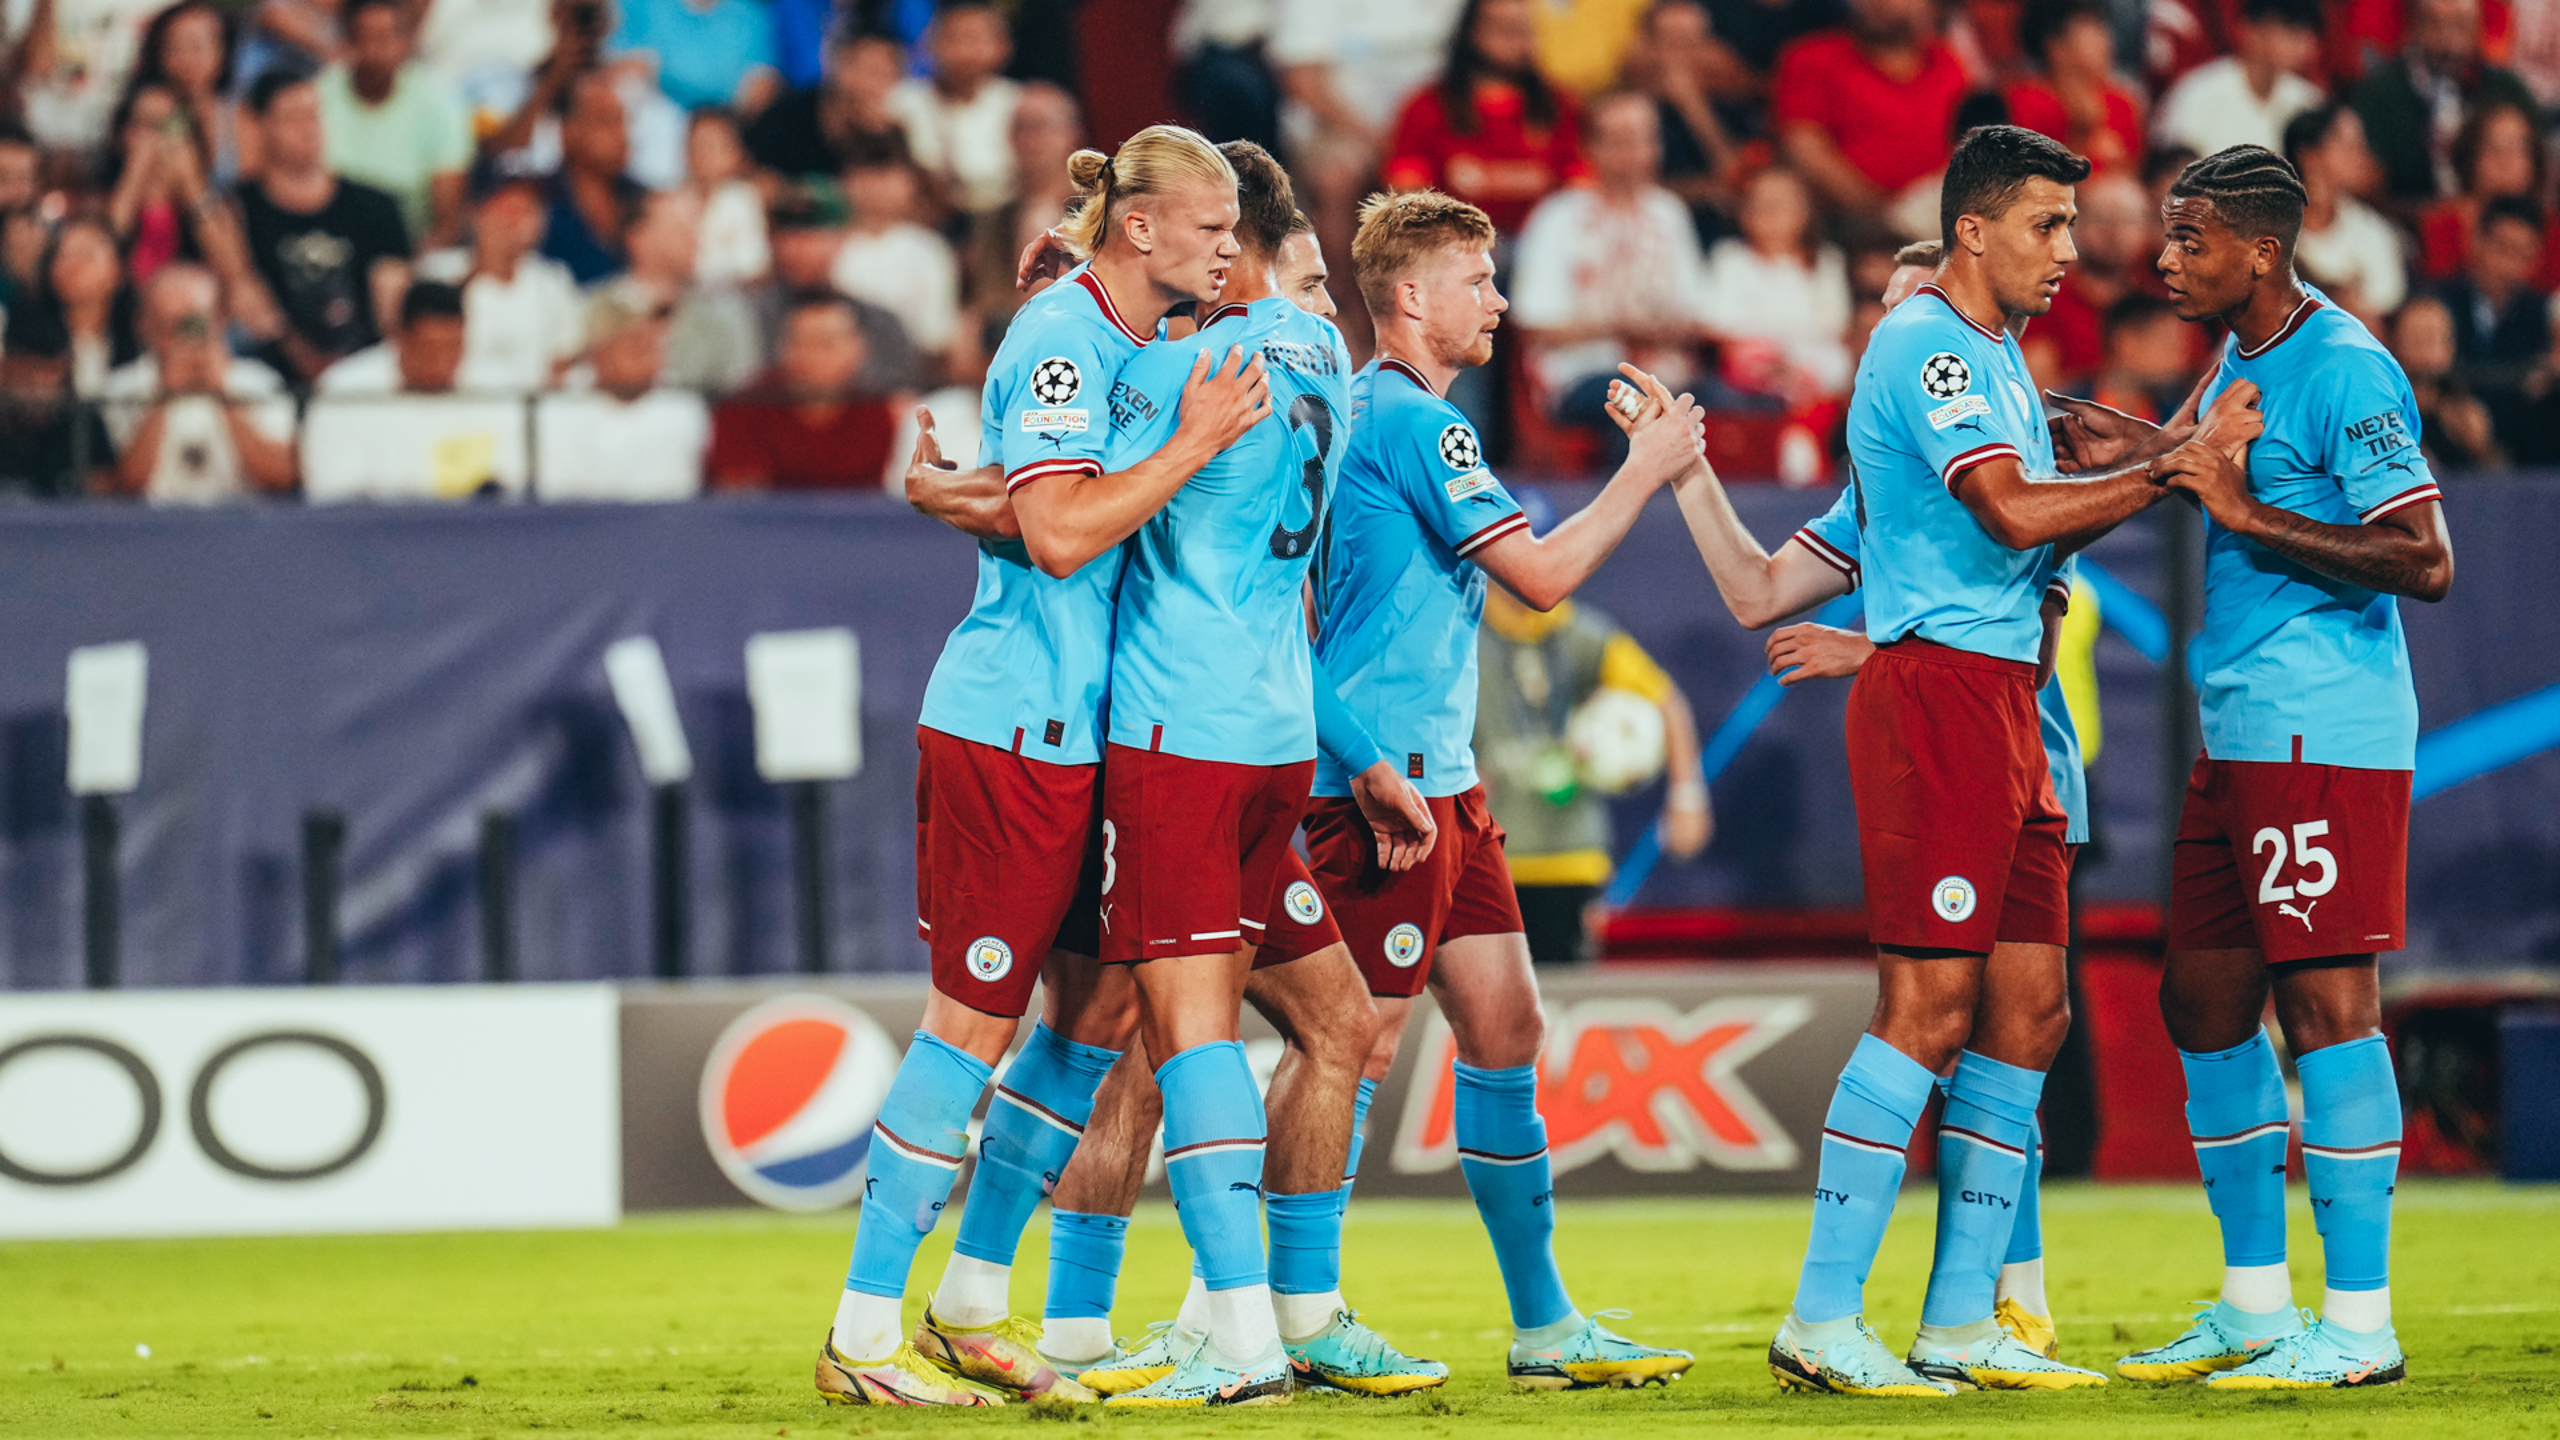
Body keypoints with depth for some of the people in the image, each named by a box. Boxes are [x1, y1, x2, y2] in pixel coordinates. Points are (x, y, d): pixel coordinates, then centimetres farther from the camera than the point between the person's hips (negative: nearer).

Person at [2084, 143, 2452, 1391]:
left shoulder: (2344, 371, -13)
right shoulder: (2239, 364, 16)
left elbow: (2423, 561, -20)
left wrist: (2245, 511, -20)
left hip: (2326, 731, -10)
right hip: (2237, 731, 10)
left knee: (2325, 1003, -9)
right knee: (2204, 1003, 11)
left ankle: (2358, 1324, -6)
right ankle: (2253, 1307, 19)